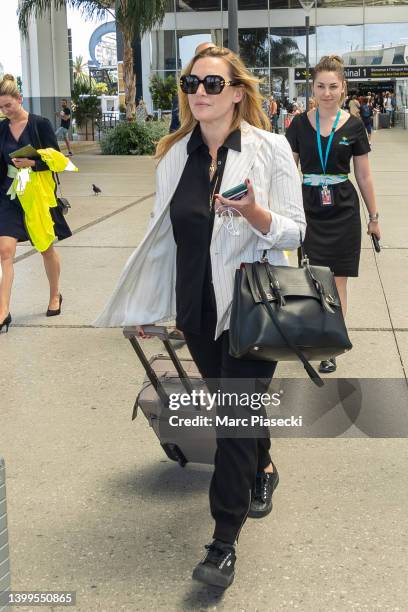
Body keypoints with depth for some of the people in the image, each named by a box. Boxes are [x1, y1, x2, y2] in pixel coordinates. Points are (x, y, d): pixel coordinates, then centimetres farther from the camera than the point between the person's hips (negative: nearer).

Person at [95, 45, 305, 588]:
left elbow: (294, 232, -9)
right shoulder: (174, 154, 4)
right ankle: (261, 469, 49)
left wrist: (253, 212, -29)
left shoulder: (269, 149, -9)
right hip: (197, 308, 5)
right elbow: (162, 233, 11)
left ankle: (224, 542, 6)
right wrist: (147, 304, 13)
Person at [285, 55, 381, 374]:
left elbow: (364, 176, 4)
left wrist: (374, 216, 6)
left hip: (343, 212, -1)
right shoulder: (300, 124, 1)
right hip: (308, 209, 1)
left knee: (336, 282, 3)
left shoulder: (353, 126, -1)